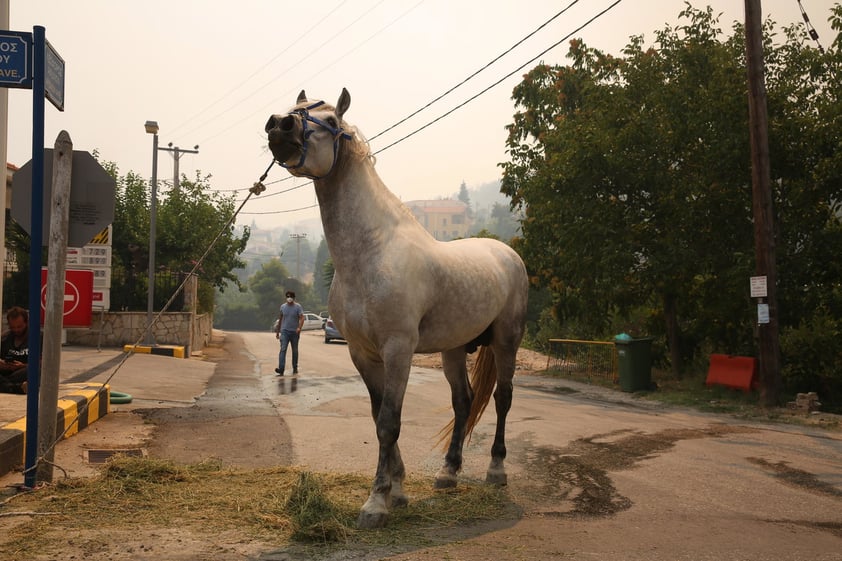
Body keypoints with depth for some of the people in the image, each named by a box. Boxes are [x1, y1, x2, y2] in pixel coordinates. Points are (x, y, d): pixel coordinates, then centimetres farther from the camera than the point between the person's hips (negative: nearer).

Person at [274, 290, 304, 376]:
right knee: (283, 349, -13)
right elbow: (280, 319, 15)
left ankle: (295, 368, 24)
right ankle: (281, 369, -22)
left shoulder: (298, 307, -2)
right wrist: (277, 331, 15)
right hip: (284, 331, 1)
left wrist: (299, 327, -30)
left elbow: (302, 318, -12)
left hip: (295, 332, -1)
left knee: (295, 351, 10)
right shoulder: (283, 306, 7)